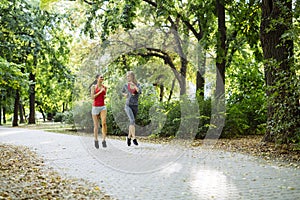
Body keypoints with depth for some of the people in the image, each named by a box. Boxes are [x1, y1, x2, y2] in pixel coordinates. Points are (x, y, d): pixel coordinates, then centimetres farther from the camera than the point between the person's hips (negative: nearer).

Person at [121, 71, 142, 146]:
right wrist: (125, 95, 3)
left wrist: (134, 85, -24)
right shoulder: (126, 85, 2)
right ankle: (134, 138, -24)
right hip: (128, 106, -2)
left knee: (132, 122, 12)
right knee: (132, 121, -23)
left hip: (135, 106, 2)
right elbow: (122, 92, 23)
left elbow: (140, 92, -22)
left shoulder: (137, 85, -1)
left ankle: (129, 137, 31)